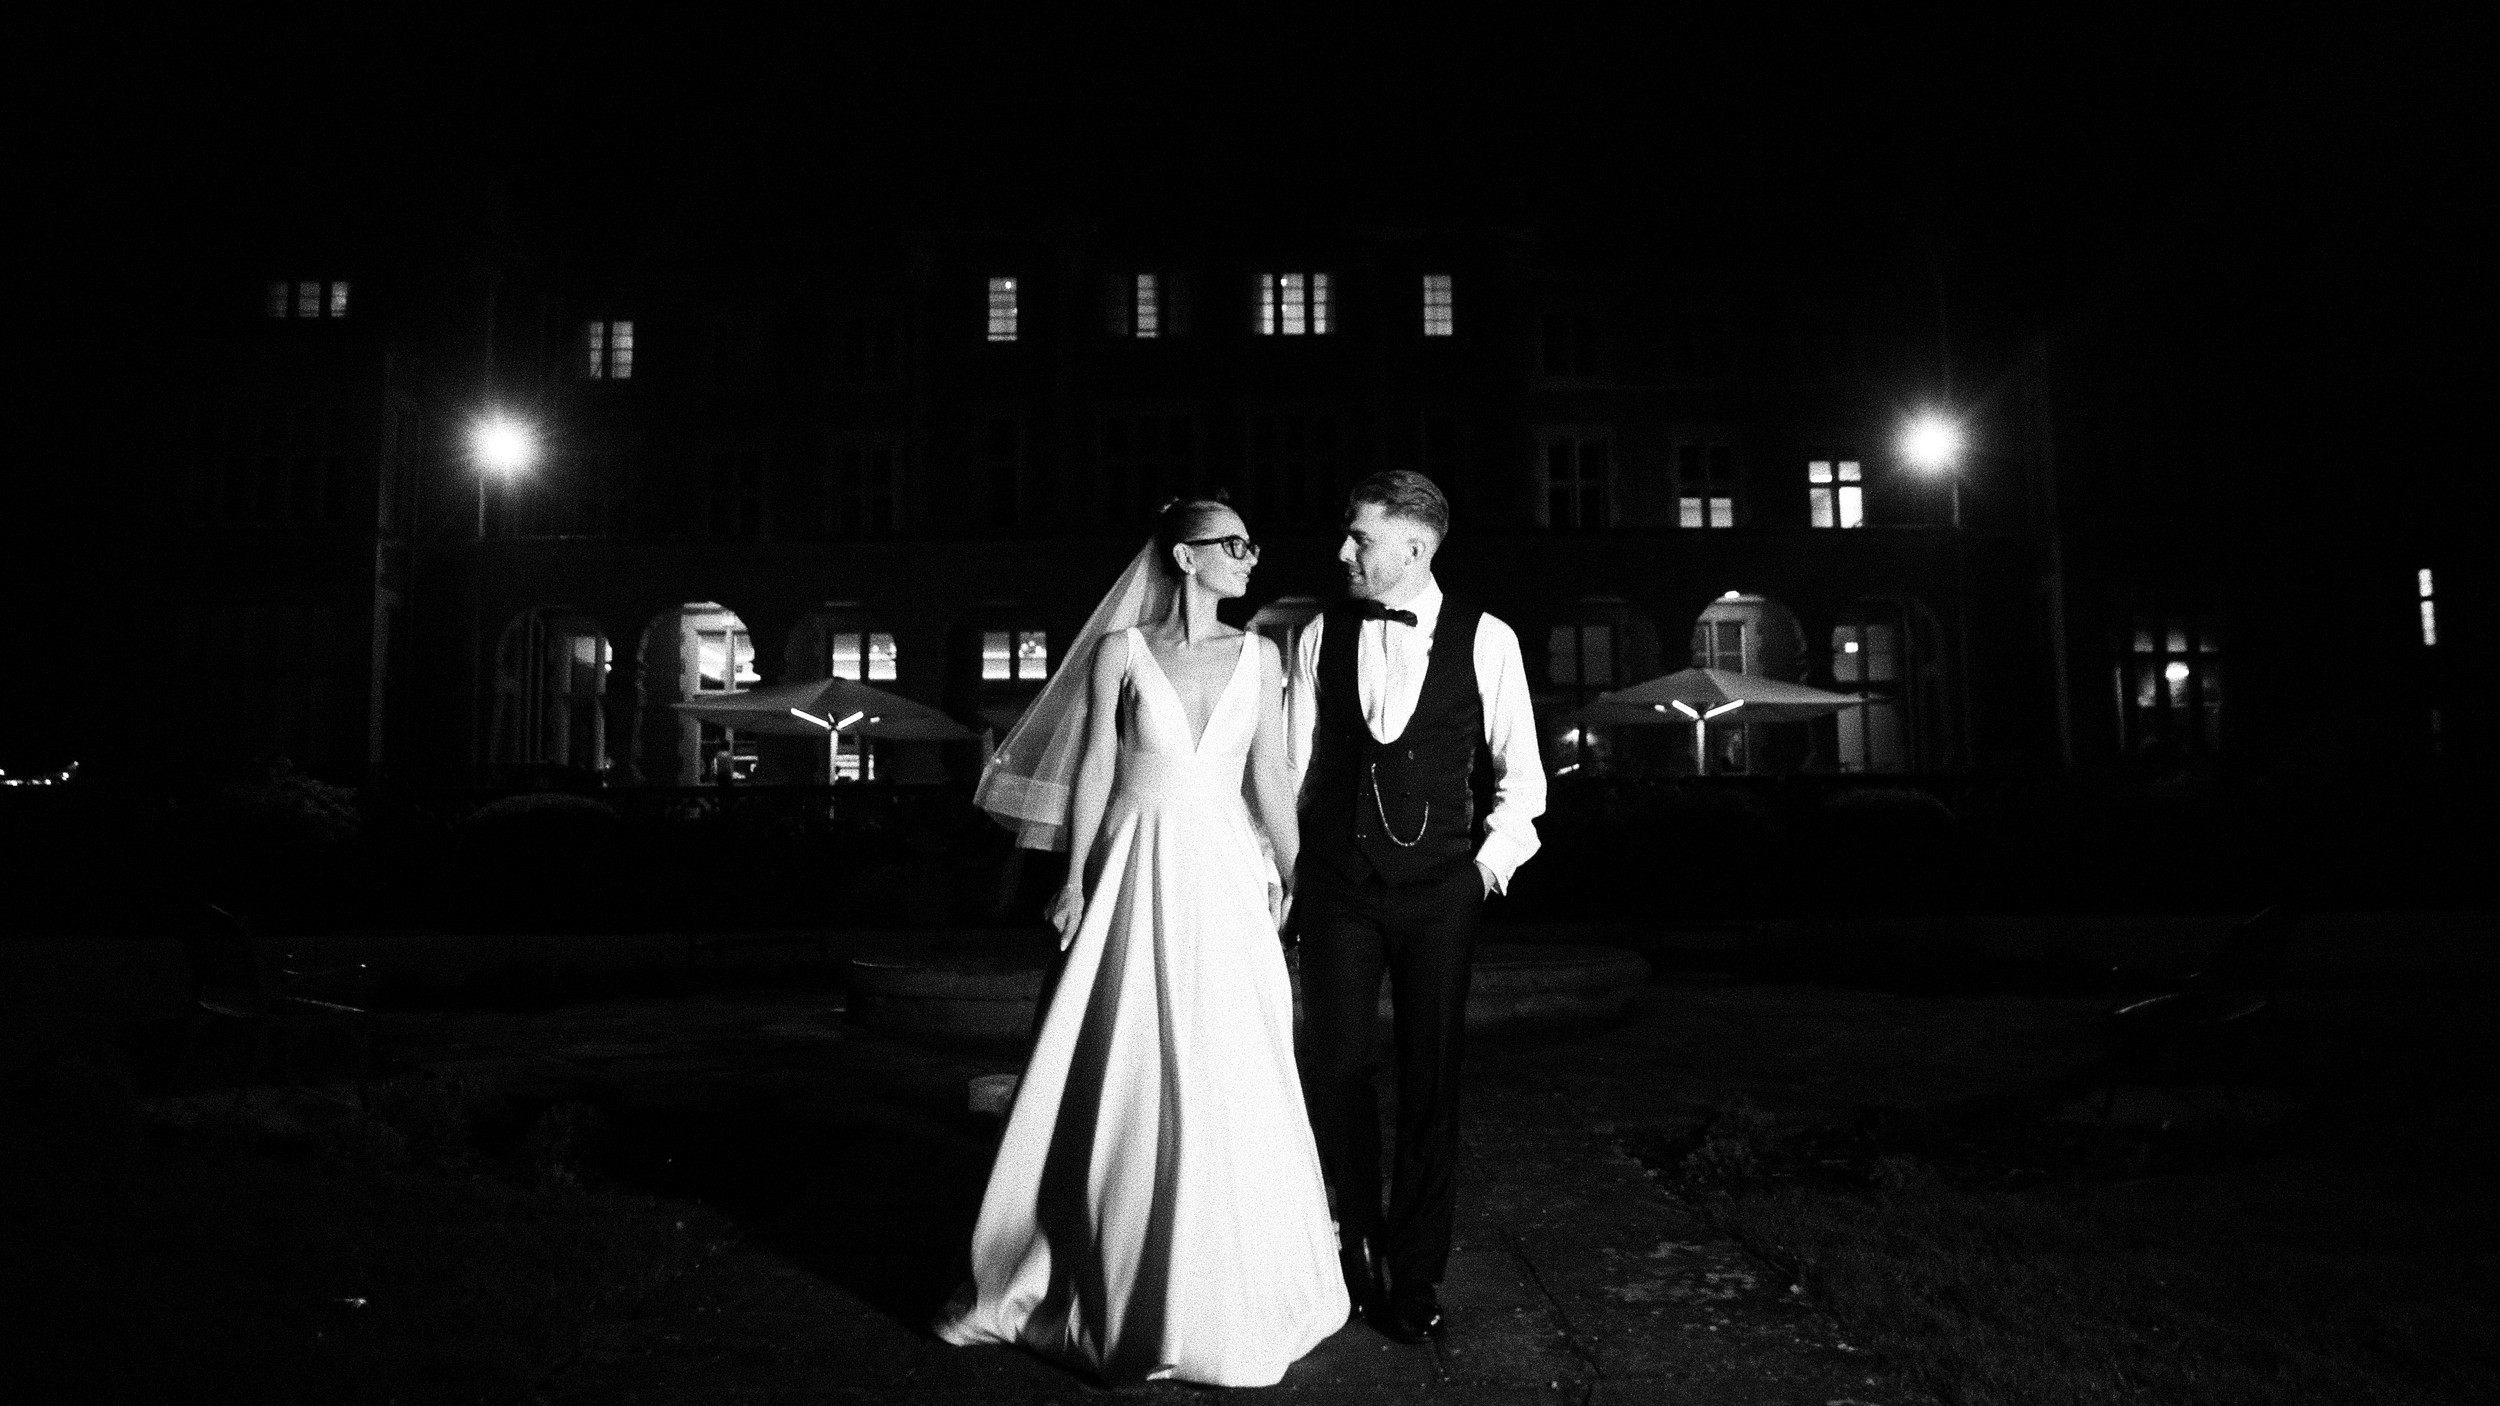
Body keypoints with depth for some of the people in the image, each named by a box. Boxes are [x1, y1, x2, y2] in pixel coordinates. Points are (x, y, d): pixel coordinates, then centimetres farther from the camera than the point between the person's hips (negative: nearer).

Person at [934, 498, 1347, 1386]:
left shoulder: (1258, 658, 6)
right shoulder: (1120, 650, -1)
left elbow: (1269, 780, 7)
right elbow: (1094, 769, 0)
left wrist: (1291, 878, 6)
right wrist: (1076, 880, -1)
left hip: (1224, 880, 2)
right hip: (1137, 878, -2)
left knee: (1229, 1085, 6)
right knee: (1120, 1082, 5)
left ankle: (1224, 1294, 25)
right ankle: (1076, 1278, 25)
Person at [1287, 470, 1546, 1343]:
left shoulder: (1486, 640, -1)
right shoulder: (1322, 637, 4)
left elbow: (1519, 772, 6)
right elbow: (1295, 765, 7)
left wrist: (1494, 854, -6)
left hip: (1439, 888, -1)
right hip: (1338, 885, 1)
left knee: (1431, 1078, 6)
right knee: (1335, 1068, 3)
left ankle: (1414, 1274, 22)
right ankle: (1358, 1242, 28)